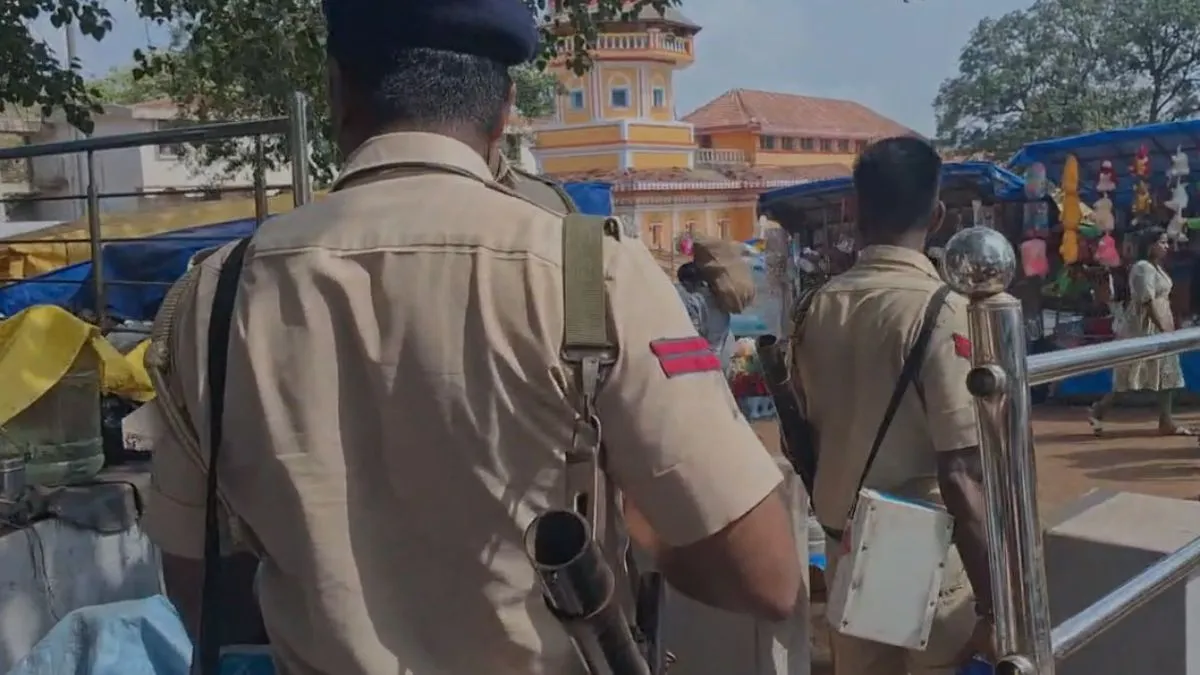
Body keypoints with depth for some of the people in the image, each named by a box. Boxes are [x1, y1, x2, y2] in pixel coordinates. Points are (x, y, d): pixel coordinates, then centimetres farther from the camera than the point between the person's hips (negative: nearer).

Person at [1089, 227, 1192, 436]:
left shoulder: (1156, 267, 15)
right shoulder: (1143, 268, -16)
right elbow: (1148, 302, -22)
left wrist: (1168, 327, 16)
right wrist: (1164, 329, -23)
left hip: (1159, 326, 10)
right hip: (1145, 327, -10)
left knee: (1167, 373, 7)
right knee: (1131, 376, -7)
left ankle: (1167, 422, 9)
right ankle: (1098, 411, 2)